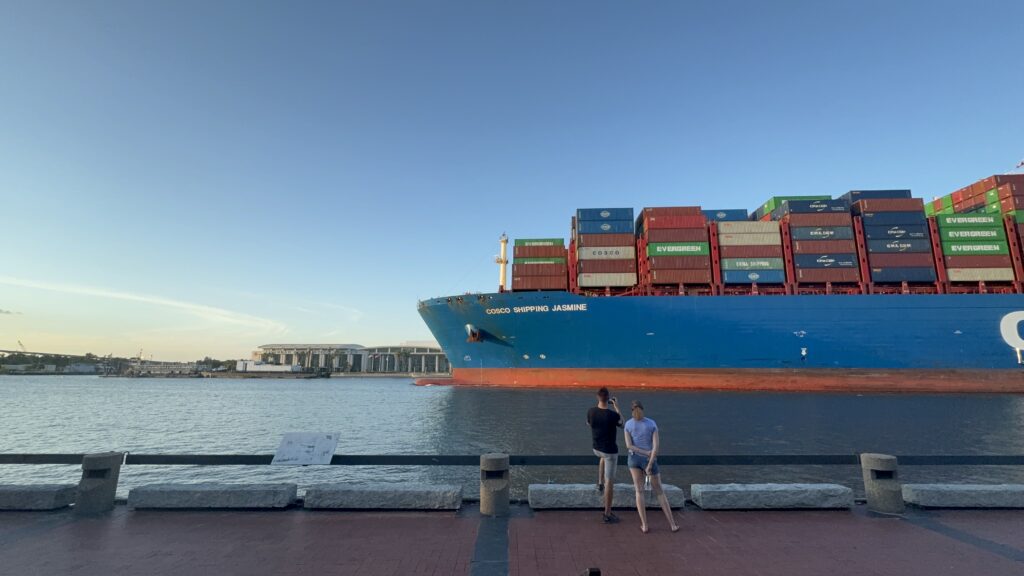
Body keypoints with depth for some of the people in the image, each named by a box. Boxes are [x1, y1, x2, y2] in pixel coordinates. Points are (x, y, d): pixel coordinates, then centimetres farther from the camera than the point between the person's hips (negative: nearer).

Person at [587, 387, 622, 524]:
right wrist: (616, 407, 5)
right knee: (610, 481, 4)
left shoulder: (591, 411, -12)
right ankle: (607, 514, 10)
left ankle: (600, 482, 38)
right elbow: (621, 422, -2)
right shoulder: (612, 414, -24)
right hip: (610, 450, -5)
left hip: (596, 448, 5)